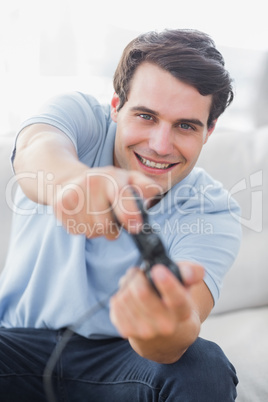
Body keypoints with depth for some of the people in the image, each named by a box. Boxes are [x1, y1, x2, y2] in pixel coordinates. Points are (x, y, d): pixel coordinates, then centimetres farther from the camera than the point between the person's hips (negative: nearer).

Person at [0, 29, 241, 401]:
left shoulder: (212, 213, -12)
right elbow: (38, 149, -34)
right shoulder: (78, 115, -8)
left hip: (120, 356, 0)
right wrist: (74, 178, -59)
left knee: (204, 368, -29)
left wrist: (172, 324, -55)